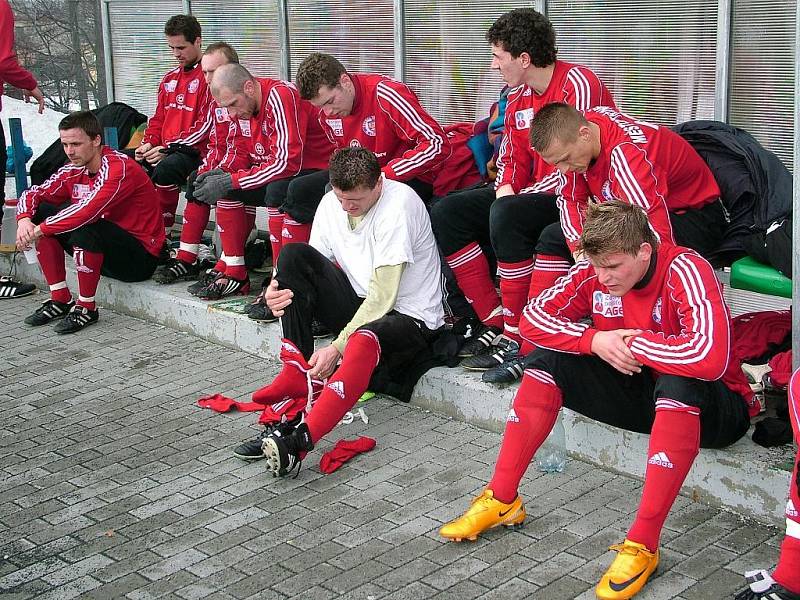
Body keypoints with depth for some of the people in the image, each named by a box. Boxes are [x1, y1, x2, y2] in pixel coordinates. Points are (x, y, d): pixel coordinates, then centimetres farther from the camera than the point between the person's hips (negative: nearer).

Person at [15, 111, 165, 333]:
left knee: (85, 225, -34)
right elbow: (34, 193, 7)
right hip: (106, 251, 8)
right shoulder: (74, 170, 3)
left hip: (141, 259, -8)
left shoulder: (120, 167, -21)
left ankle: (86, 307, -16)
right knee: (41, 212, 0)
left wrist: (39, 230, -26)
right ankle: (60, 300, 2)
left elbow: (88, 210, -33)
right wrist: (24, 219, -16)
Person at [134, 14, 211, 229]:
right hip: (164, 150, 8)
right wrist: (149, 143, 3)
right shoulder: (170, 79, 20)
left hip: (195, 152, -8)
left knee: (165, 168, -35)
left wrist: (169, 148, -18)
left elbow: (205, 126, -15)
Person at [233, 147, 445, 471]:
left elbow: (382, 298, -24)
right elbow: (314, 268, 5)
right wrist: (278, 288, -18)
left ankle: (300, 440, -53)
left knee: (364, 339, -42)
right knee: (293, 255, -13)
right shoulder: (332, 202, 0)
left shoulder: (399, 205, -21)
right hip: (359, 304, 7)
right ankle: (296, 375, -17)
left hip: (409, 316, -7)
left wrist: (337, 347, -26)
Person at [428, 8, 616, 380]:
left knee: (507, 214, -35)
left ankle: (516, 339, -26)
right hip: (530, 195, 9)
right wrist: (505, 190, -8)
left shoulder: (577, 84, -16)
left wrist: (514, 197, -19)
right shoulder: (518, 96, 10)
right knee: (447, 212, -3)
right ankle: (494, 323, -9)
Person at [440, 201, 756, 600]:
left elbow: (711, 357, -42)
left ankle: (641, 545, -34)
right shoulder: (596, 271, -9)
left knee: (678, 383, -40)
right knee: (548, 359, -8)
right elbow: (533, 317, -7)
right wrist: (595, 340, -23)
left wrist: (631, 342, -28)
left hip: (713, 406, -6)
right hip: (637, 390, 6)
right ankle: (502, 501, -3)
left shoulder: (685, 271, -27)